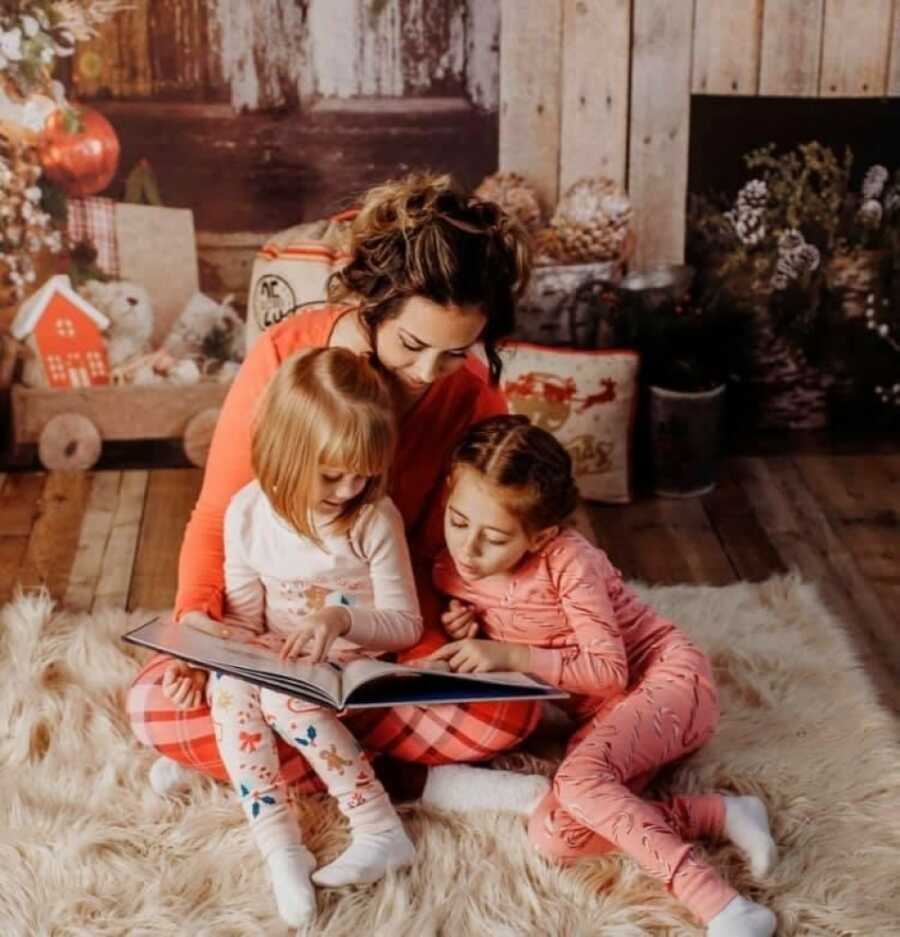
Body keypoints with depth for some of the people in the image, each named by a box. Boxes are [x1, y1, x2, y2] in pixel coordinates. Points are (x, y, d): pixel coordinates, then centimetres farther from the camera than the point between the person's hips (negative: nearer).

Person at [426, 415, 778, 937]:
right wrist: (470, 636, -5)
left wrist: (512, 654, -26)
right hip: (603, 714, 6)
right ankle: (721, 815, -14)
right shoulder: (452, 572, -1)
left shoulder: (569, 560, -20)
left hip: (668, 677, -6)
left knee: (579, 779, -35)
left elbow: (611, 672, -21)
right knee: (552, 835, -22)